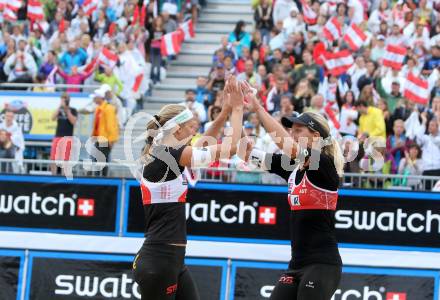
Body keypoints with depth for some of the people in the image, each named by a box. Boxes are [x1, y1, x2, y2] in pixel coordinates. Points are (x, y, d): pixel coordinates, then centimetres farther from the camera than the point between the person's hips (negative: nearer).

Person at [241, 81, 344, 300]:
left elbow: (286, 145, -23)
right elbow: (248, 153, 13)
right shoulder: (293, 168, 13)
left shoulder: (324, 165, -10)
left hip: (322, 264, -8)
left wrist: (258, 108, -19)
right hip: (297, 265, 8)